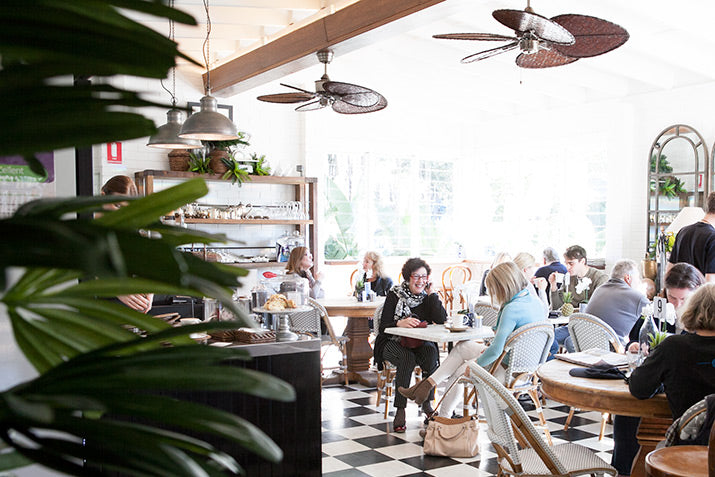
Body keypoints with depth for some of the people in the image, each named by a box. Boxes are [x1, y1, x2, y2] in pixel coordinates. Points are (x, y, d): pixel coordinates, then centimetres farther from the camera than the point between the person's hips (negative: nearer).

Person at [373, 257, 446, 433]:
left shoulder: (428, 296, 5)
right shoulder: (395, 295, -6)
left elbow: (441, 320, -11)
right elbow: (383, 328, -10)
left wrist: (432, 294, -10)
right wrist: (400, 323, -31)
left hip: (420, 342, 3)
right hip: (393, 343, -3)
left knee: (431, 354, -29)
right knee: (407, 359, -34)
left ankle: (426, 403, -17)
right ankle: (400, 410, -29)